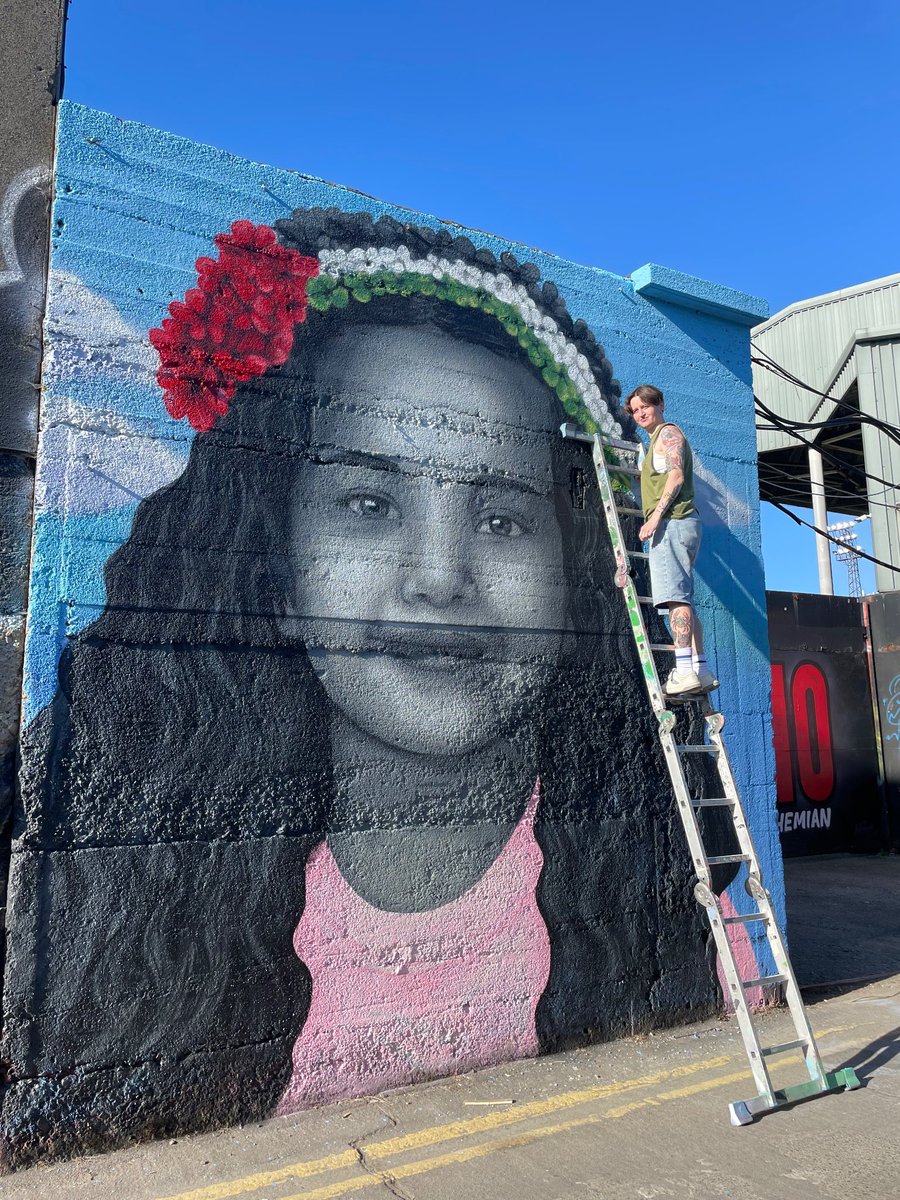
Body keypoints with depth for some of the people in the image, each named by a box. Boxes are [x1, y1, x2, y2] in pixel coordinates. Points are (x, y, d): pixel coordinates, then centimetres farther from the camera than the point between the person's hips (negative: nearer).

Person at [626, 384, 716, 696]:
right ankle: (702, 671, 6)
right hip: (674, 525, 10)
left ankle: (684, 671, -24)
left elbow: (676, 476, -14)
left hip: (672, 522, -10)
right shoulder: (656, 441, 29)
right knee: (682, 599, 7)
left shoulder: (669, 432, 0)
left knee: (675, 596, -18)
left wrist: (656, 515, -22)